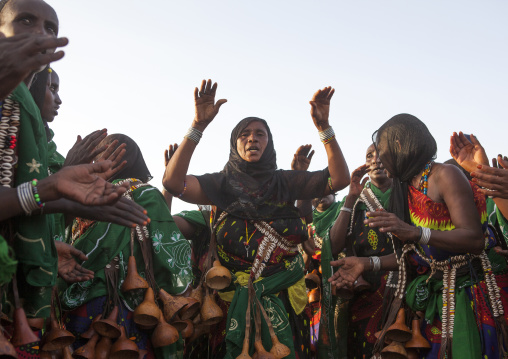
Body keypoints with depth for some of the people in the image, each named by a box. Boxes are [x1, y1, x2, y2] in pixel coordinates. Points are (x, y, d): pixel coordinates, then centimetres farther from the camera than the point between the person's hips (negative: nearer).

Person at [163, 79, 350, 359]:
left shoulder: (284, 182, 6)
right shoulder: (222, 184, 2)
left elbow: (339, 179, -4)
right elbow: (173, 182, -14)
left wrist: (323, 127, -14)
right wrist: (198, 125, -21)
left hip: (283, 301, 1)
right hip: (233, 301, -1)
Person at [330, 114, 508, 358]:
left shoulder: (445, 176, -10)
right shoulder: (406, 189, 13)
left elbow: (475, 240, -22)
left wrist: (414, 233, -33)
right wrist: (368, 263, 5)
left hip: (462, 295, -6)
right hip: (425, 297, 7)